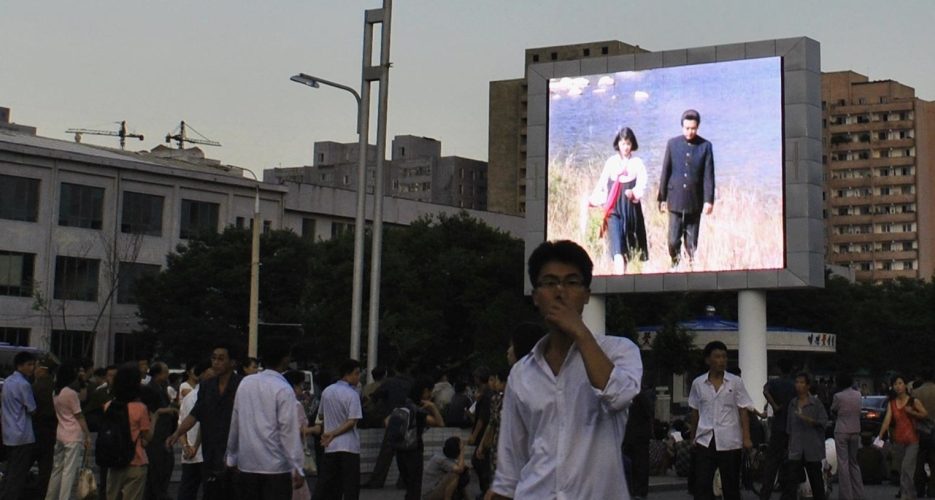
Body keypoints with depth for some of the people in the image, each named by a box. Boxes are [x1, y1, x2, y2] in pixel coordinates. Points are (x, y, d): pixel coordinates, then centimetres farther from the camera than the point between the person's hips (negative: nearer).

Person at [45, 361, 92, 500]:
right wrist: (88, 436, -5)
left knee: (57, 469, 14)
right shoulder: (71, 393, -13)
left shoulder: (55, 393, 10)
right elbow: (79, 417, -10)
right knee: (69, 471, -6)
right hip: (73, 436, -8)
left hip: (60, 434, 8)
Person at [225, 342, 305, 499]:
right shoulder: (283, 389, -11)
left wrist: (232, 456, 21)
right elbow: (289, 430, -14)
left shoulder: (245, 383, 6)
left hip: (246, 464, 6)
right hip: (276, 467, -5)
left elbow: (235, 423, 11)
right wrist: (297, 468, -12)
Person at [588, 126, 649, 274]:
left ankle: (624, 271, 23)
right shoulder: (611, 162, 7)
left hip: (631, 208, 0)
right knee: (617, 243, -14)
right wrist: (594, 200, -1)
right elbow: (602, 184, 10)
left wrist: (634, 193, -27)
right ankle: (619, 273, -21)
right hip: (613, 208, 0)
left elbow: (642, 184, -7)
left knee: (629, 242, 8)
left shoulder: (638, 163, 3)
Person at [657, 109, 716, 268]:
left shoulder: (705, 146, -1)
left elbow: (709, 175, -2)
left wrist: (709, 200, -8)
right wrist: (662, 198, 4)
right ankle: (675, 265, 18)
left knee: (692, 241, 6)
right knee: (673, 239, -1)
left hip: (695, 202, 0)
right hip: (675, 201, 0)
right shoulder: (672, 144, 1)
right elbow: (665, 173, 4)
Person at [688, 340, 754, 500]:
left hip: (729, 441, -1)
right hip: (705, 440, 1)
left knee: (731, 486, 7)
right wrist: (692, 437, 15)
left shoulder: (735, 382, 0)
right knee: (701, 485, -6)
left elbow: (743, 411, 0)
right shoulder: (698, 383, 4)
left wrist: (746, 438, -8)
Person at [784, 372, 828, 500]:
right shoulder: (792, 403, 10)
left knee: (815, 478, 8)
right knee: (790, 476, -8)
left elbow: (824, 421, -7)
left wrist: (809, 420, -22)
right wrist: (788, 444, 14)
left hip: (812, 447, -3)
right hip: (796, 448, 3)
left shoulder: (816, 402, -3)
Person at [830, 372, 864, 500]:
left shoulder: (838, 396, -12)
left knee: (843, 463, -1)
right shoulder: (858, 395, 2)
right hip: (855, 431, 5)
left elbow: (833, 411, 1)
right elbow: (858, 411, 11)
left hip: (841, 432, -5)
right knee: (854, 462, 16)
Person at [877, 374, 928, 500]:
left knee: (906, 468, -16)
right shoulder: (891, 403, 4)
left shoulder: (913, 401, -3)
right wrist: (880, 436, -19)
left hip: (912, 440, -4)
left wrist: (912, 412, -14)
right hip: (897, 440, 4)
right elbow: (887, 420, -6)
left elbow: (925, 414, 4)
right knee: (902, 470, 11)